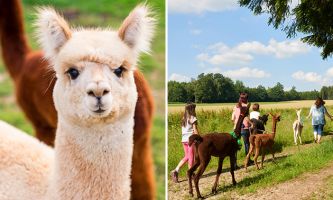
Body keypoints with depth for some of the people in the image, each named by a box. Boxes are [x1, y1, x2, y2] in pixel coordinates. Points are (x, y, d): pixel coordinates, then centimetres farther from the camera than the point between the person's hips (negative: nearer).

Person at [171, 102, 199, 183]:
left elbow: (183, 130, 11)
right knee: (191, 157, 6)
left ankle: (176, 170, 1)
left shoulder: (184, 119, 10)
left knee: (186, 157, 14)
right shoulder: (193, 119, -10)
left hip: (184, 139, 6)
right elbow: (195, 131, -10)